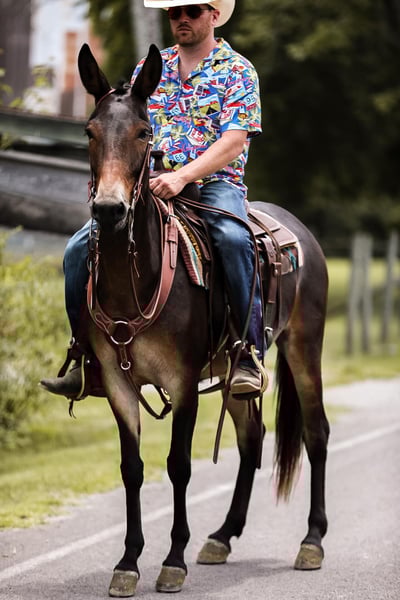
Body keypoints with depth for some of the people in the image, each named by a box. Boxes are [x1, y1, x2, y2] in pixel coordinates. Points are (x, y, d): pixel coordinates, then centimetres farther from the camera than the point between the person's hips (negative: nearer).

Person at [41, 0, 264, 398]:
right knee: (80, 249, -13)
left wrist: (182, 176, -24)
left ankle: (249, 355, -33)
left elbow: (234, 142, -10)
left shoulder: (237, 70, 2)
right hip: (149, 186, 5)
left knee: (234, 238, -38)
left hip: (214, 184, -5)